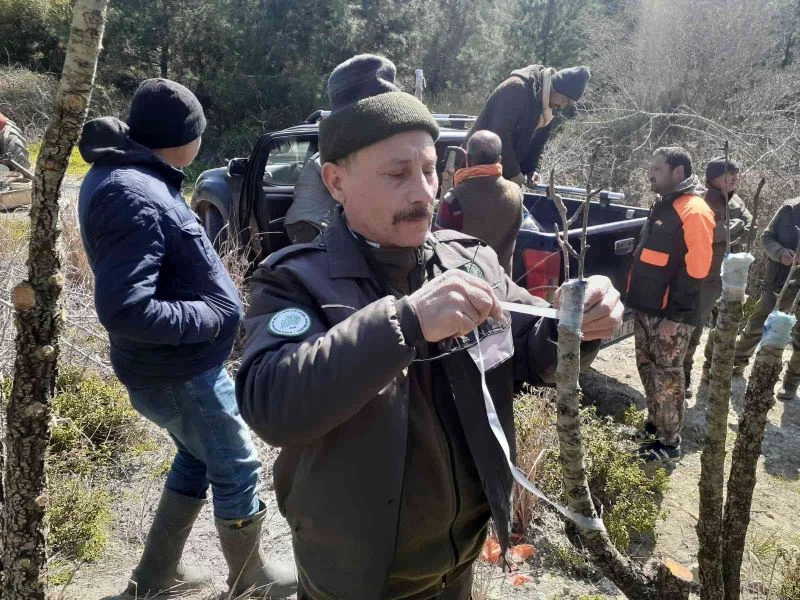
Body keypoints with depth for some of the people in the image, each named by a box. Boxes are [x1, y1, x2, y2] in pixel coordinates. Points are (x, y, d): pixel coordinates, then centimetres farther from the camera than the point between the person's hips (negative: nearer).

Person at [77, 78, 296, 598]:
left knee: (197, 458, 25)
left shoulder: (122, 177, 6)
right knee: (238, 469, 9)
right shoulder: (134, 198, -27)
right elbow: (124, 310, -33)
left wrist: (217, 297, 5)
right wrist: (212, 316, -22)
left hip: (174, 364, 10)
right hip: (177, 373, -10)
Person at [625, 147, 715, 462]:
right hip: (647, 309, 9)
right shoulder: (662, 206, 14)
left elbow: (695, 270, -20)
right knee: (648, 369, 18)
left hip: (670, 315, -9)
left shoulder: (694, 212, -16)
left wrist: (674, 315, -20)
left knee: (667, 378, 1)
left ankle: (669, 443, 14)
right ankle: (654, 425, 34)